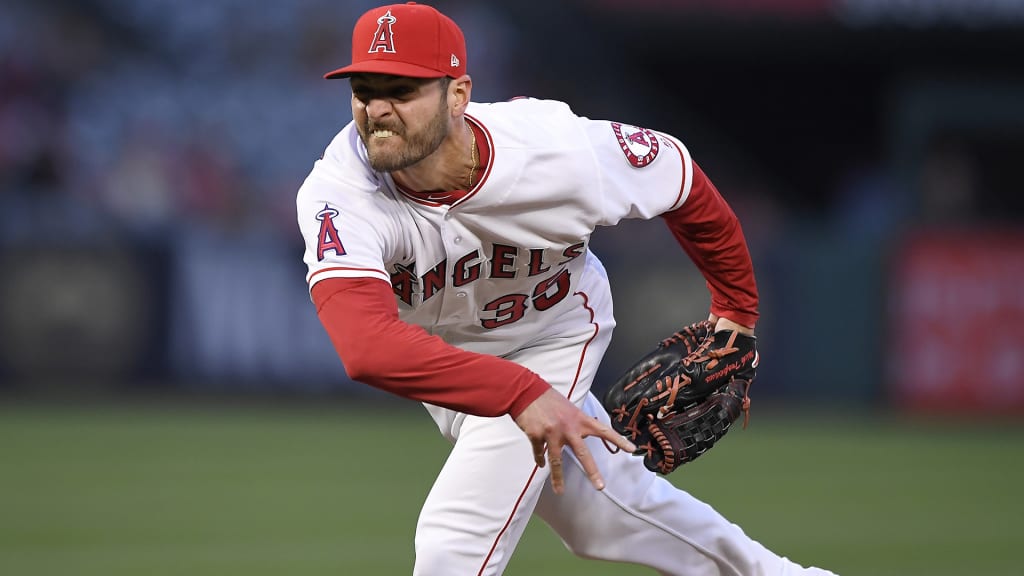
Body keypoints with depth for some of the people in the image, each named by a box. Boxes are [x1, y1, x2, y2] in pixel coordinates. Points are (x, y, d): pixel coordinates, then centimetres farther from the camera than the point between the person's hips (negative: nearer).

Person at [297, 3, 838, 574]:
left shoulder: (563, 154, -33)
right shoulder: (338, 196, -37)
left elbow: (680, 174, -11)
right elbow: (365, 345, -54)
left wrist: (736, 309, 4)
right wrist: (519, 394, -64)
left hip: (553, 339, -2)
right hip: (442, 357, 2)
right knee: (610, 503, 17)